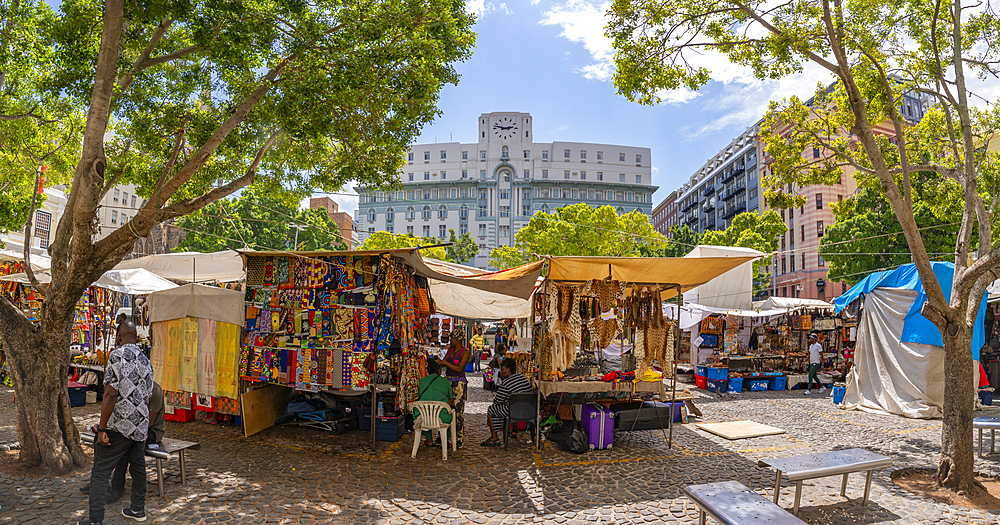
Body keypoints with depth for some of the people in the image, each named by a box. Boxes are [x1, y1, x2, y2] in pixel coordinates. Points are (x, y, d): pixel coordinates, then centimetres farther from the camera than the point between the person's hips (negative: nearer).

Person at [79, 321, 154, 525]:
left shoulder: (117, 355, -11)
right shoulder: (145, 361, 11)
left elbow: (111, 394, -19)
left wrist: (101, 428, -15)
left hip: (119, 426, -7)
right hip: (140, 426, 7)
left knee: (100, 472, 1)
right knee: (138, 467, 17)